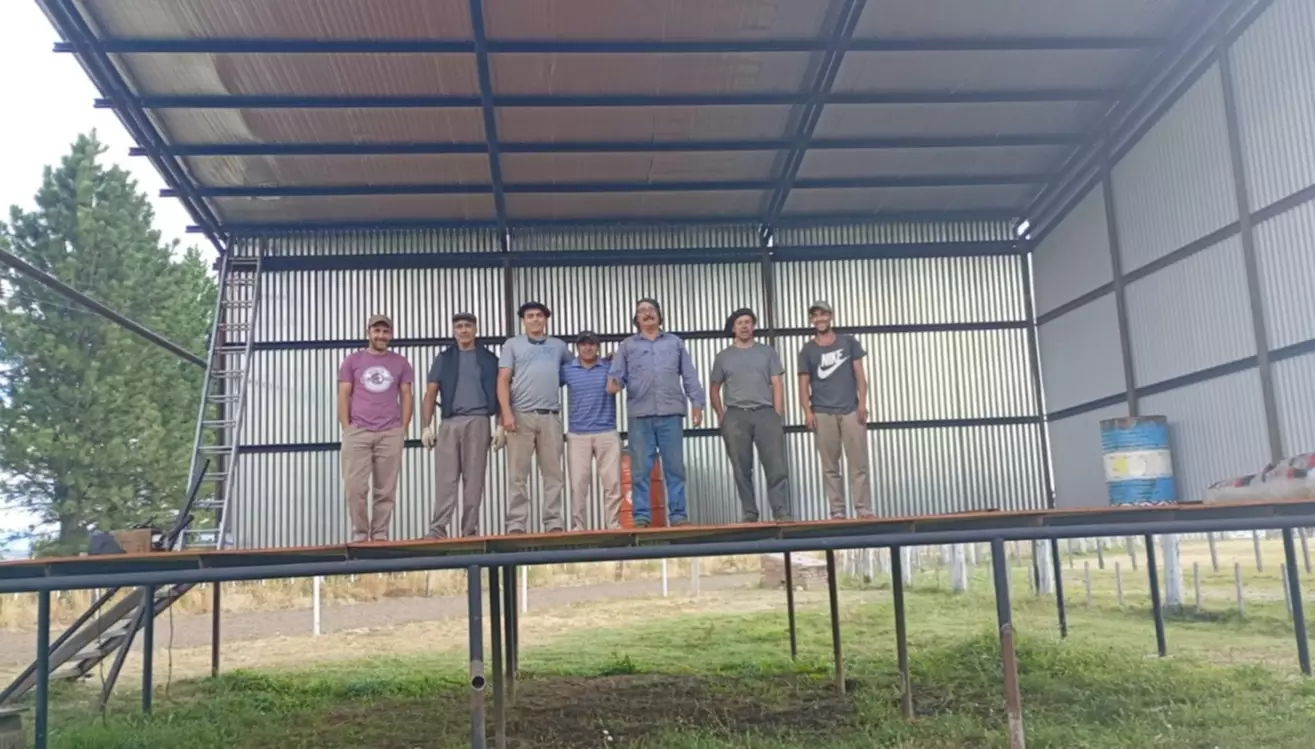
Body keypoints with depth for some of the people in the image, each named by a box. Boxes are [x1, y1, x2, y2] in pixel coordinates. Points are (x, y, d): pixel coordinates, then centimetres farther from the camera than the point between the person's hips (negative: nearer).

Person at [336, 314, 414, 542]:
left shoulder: (400, 362, 11)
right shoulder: (352, 360, 9)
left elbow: (406, 396, 10)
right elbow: (343, 396, 6)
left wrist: (403, 429, 1)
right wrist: (346, 429, -3)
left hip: (390, 434, 1)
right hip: (357, 433, 0)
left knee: (386, 489, 1)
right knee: (355, 487, -6)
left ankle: (380, 534, 8)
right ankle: (359, 533, 5)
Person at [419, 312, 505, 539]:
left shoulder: (489, 359, 12)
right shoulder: (443, 359, 13)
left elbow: (499, 394, 8)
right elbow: (430, 394, 9)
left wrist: (500, 426, -2)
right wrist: (426, 426, -1)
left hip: (479, 422, 0)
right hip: (450, 422, 1)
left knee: (474, 479, 0)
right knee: (446, 478, -4)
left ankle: (470, 530, 3)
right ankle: (437, 529, -8)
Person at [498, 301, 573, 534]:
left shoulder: (558, 346, 16)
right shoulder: (512, 345, 9)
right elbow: (503, 381, 2)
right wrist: (506, 413, -9)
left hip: (551, 416, 2)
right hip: (521, 415, -2)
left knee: (553, 473, 3)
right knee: (518, 475, -2)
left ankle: (554, 522, 8)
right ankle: (516, 524, 1)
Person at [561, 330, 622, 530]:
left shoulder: (610, 367, 6)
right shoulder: (566, 370, 7)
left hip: (607, 433, 0)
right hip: (578, 435, 0)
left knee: (612, 481, -1)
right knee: (578, 483, 0)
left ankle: (613, 524, 7)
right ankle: (578, 526, 7)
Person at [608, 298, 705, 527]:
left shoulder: (675, 342, 17)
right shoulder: (627, 345, 16)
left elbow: (689, 376, 12)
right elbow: (617, 373, 6)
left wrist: (697, 403, 3)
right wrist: (614, 383, -18)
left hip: (671, 413, 1)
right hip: (639, 415, 0)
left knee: (675, 467, 0)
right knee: (640, 469, -2)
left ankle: (678, 515, 4)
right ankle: (641, 516, 2)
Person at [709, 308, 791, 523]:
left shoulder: (767, 352, 12)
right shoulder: (723, 357, 13)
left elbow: (776, 385, 7)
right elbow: (714, 389, 16)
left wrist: (778, 416, -3)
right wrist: (721, 416, 5)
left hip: (765, 413, -1)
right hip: (735, 416, 1)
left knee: (776, 465, -9)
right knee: (742, 469, 2)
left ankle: (782, 512, -9)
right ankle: (749, 513, 8)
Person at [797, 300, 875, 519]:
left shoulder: (849, 342, 11)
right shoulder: (807, 351, 10)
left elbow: (859, 374, 8)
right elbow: (804, 384, 6)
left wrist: (862, 403, -4)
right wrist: (807, 411, -8)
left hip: (851, 410, 0)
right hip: (822, 414, 0)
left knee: (858, 464, -4)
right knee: (830, 467, 0)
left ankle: (864, 510, 0)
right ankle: (838, 511, 4)